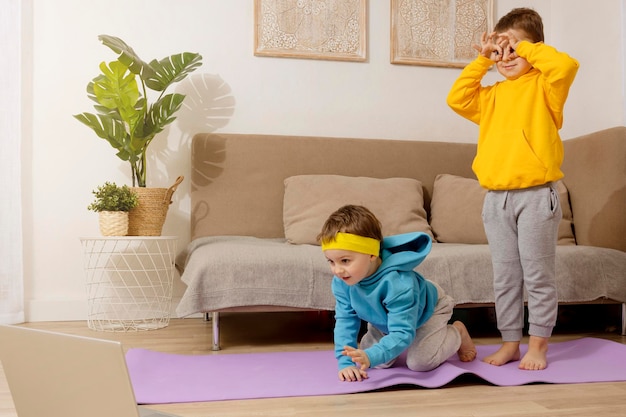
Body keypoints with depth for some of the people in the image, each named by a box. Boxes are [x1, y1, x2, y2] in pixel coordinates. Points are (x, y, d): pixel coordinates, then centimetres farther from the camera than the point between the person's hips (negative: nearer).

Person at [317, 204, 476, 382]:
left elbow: (402, 333, -47)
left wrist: (371, 357, -62)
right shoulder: (341, 282, -29)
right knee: (372, 360, -3)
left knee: (420, 362, -16)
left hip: (428, 309, -5)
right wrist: (346, 362, -32)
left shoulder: (397, 284, -47)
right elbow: (345, 321, -22)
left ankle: (457, 333, 13)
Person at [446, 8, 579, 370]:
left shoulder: (543, 86, 1)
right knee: (505, 277, 11)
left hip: (535, 195, -5)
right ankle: (510, 343, 22)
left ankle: (538, 345, 14)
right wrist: (481, 61, 10)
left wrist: (525, 49, -6)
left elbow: (566, 65, -18)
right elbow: (458, 99, 9)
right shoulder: (493, 95, 17)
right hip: (496, 199, 6)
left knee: (538, 275, 2)